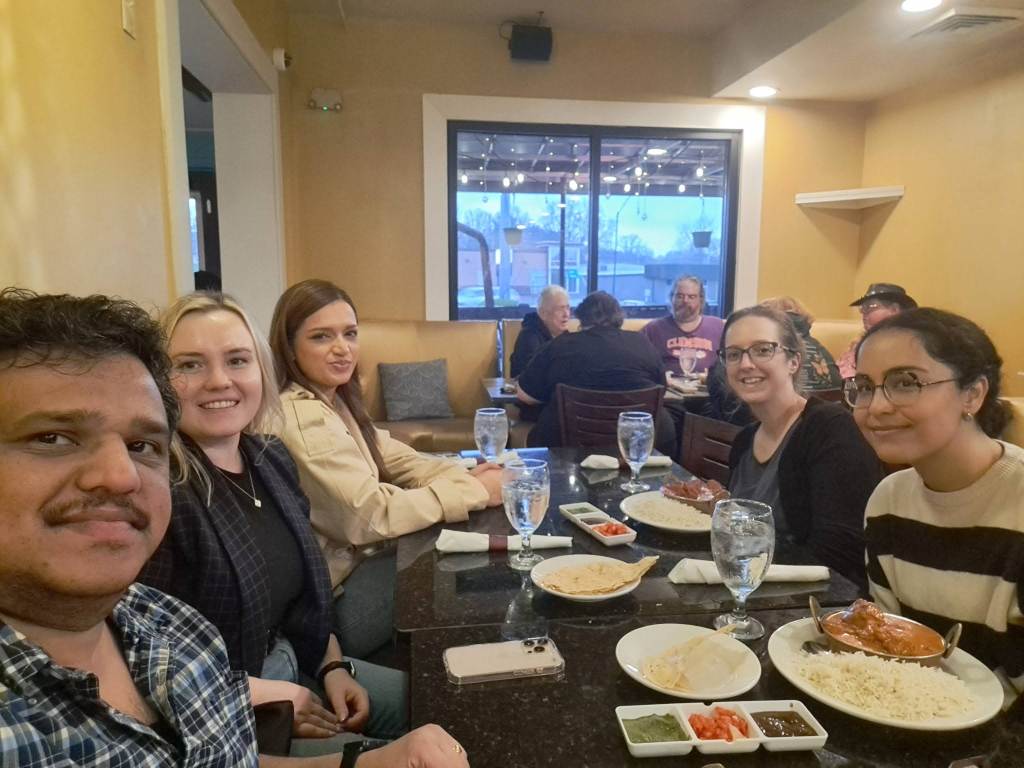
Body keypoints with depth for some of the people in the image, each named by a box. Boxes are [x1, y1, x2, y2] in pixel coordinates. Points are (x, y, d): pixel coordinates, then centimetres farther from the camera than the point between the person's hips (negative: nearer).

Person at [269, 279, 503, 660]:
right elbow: (367, 515, -27)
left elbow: (399, 461, 6)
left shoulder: (334, 400, 7)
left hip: (355, 557, 9)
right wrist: (474, 492, -20)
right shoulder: (302, 419, -25)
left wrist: (468, 476, -12)